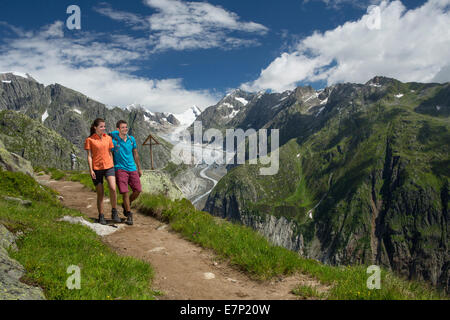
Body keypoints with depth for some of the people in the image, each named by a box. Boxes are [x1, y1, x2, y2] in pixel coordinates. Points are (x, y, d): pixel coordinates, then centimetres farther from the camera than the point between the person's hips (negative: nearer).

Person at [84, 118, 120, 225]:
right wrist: (91, 170, -9)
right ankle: (101, 216, 18)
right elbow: (89, 156, -2)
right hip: (96, 168, -2)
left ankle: (114, 212, -1)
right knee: (100, 193, 4)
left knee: (113, 189, -18)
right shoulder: (90, 140, -2)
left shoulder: (108, 138, 8)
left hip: (108, 167, 2)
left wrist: (113, 166, 11)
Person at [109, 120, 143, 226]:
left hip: (132, 168, 4)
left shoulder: (132, 139, 6)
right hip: (120, 169, -4)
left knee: (137, 190, 0)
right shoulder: (114, 141, -7)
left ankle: (126, 205, 29)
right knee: (125, 192, -9)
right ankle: (129, 214, 7)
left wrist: (139, 168, 17)